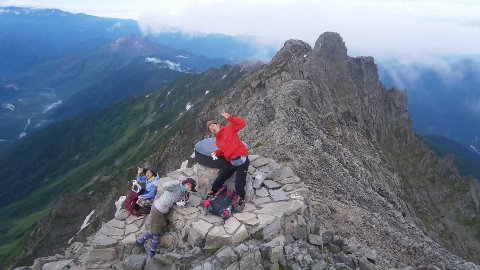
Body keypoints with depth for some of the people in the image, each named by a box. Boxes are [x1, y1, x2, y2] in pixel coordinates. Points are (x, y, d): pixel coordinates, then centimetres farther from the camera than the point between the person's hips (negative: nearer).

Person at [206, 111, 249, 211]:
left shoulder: (229, 129, -1)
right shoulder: (217, 141, 17)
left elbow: (242, 123, -12)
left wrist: (229, 118, -18)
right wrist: (216, 153, 5)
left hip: (242, 160, -6)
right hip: (231, 162, 6)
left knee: (239, 185, -8)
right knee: (218, 180, 7)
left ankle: (241, 200, 20)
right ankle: (212, 192, 35)